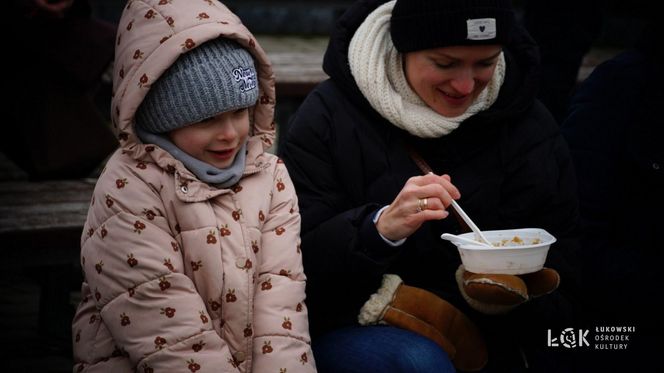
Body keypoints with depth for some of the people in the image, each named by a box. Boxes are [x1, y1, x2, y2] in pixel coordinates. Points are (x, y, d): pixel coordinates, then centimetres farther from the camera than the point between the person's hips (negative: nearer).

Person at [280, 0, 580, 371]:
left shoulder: (529, 127, -1)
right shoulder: (332, 116, -9)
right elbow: (298, 264, -15)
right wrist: (380, 228, -32)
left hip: (478, 339, 4)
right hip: (354, 334, -3)